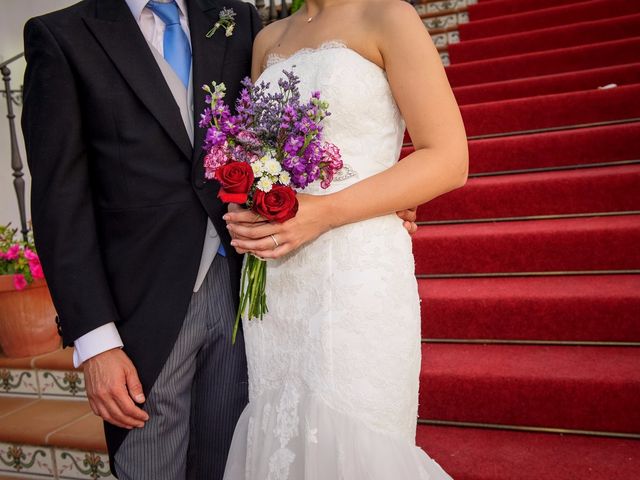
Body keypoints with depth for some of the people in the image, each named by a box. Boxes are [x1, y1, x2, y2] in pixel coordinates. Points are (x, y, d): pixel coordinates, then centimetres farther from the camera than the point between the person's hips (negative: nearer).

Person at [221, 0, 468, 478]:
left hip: (356, 273, -5)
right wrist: (243, 214, 1)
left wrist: (323, 213, -17)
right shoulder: (268, 40, 18)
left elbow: (449, 160, -7)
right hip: (272, 281, 6)